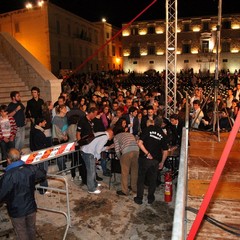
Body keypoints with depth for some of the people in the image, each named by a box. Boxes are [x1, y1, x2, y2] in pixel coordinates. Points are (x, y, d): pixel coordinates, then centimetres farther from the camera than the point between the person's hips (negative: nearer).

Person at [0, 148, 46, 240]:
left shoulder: (8, 175, -29)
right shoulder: (31, 168, -14)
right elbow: (43, 175, 5)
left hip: (16, 211, -4)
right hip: (31, 207, 4)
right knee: (31, 229, 26)